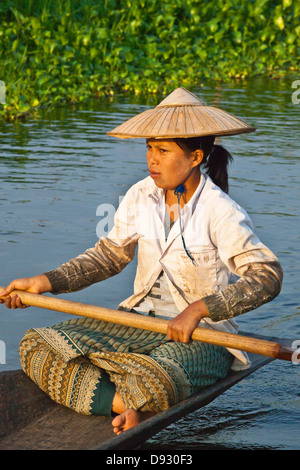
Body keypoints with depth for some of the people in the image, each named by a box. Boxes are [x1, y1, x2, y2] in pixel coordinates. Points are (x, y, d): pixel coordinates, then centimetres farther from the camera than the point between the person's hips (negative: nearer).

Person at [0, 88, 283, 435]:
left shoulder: (220, 213, -14)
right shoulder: (141, 196, 3)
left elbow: (268, 275, -20)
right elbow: (110, 254, 15)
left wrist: (199, 309, -29)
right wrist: (48, 282, 5)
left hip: (202, 336, -7)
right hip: (139, 319, 7)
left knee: (155, 384, -42)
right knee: (37, 346, -12)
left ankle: (141, 409, -7)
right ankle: (127, 405, -25)